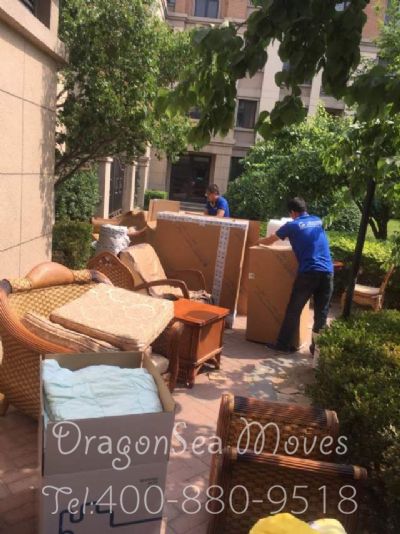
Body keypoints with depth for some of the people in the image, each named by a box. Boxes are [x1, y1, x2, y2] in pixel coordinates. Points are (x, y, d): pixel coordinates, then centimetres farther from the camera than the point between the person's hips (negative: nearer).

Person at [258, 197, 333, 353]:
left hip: (308, 272, -4)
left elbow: (269, 241, 18)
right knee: (322, 312, 8)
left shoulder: (292, 225, 5)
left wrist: (258, 241, 39)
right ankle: (317, 347, 13)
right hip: (327, 272, 4)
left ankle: (284, 344, 13)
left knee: (293, 310, 6)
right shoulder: (318, 221, 18)